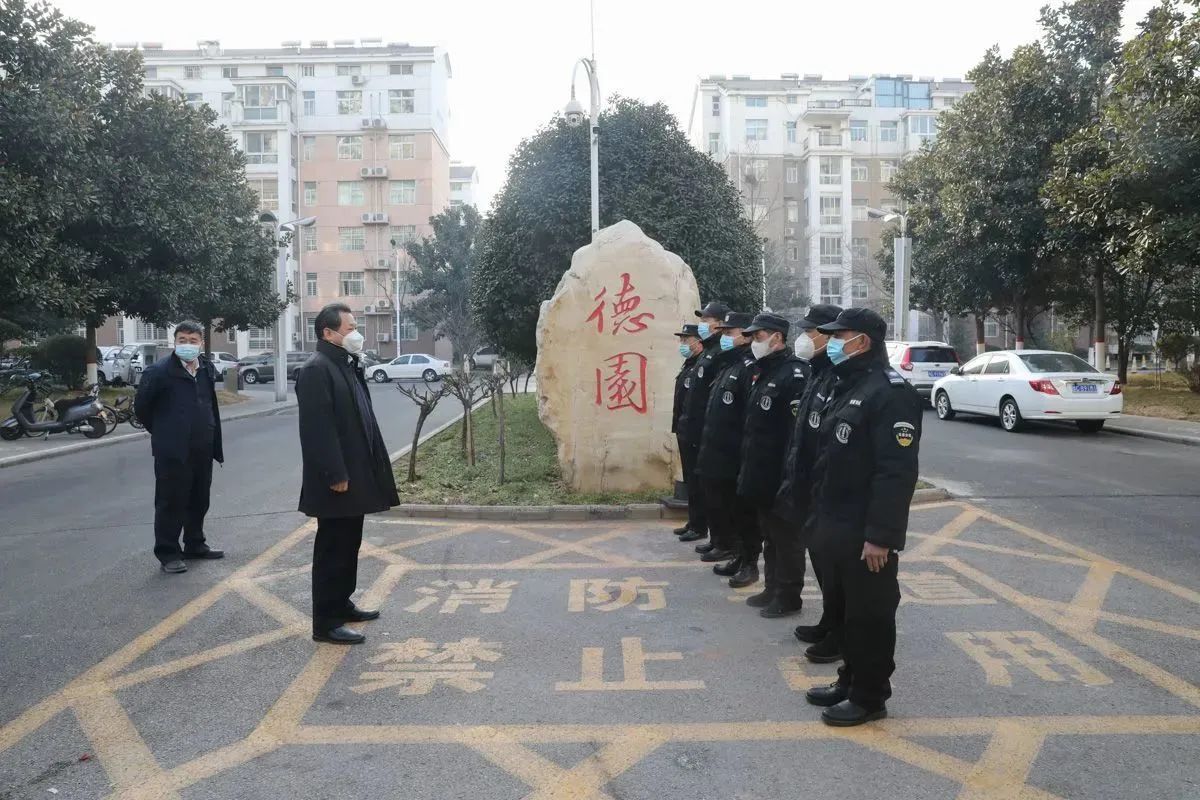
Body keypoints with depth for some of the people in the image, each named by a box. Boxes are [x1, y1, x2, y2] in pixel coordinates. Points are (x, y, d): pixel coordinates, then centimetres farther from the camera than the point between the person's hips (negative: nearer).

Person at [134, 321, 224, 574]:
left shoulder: (207, 369, 6)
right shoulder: (159, 371, -10)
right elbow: (141, 406, -2)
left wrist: (214, 442, 12)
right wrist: (162, 432, 7)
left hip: (202, 449, 6)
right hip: (172, 451, -6)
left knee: (199, 501, 15)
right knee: (171, 503, 1)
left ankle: (195, 545, 30)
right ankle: (168, 554, 11)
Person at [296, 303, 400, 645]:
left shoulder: (348, 366, 14)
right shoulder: (316, 370, -16)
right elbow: (318, 428, -22)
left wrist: (369, 470, 16)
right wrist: (336, 475, -24)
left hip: (356, 476, 10)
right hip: (337, 481, -10)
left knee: (349, 545, 18)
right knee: (332, 549, -2)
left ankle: (342, 605, 31)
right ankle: (326, 623, 6)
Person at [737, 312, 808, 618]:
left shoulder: (794, 374, -17)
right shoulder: (765, 373, 13)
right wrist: (748, 469, 17)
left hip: (781, 477, -9)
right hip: (762, 475, 9)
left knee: (786, 537, 3)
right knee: (769, 535, 18)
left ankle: (788, 596, 13)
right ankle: (772, 588, 30)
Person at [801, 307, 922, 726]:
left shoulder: (891, 391, -17)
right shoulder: (847, 385, 14)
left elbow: (897, 471, -23)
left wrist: (881, 536, -25)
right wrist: (821, 515, 17)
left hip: (865, 534, -9)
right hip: (834, 526, 9)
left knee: (869, 615, 4)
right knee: (842, 609, 19)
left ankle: (870, 696, 17)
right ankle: (850, 681, 33)